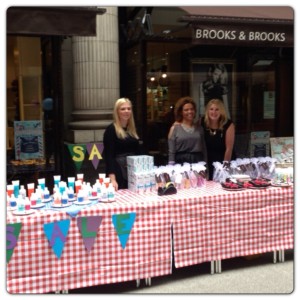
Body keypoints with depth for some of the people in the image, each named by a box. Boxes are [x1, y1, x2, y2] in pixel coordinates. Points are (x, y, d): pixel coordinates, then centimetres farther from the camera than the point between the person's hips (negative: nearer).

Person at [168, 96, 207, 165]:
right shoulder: (175, 128, 1)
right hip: (181, 162, -2)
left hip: (198, 162, 3)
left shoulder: (199, 128, 9)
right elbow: (171, 151, -1)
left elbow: (204, 149, 12)